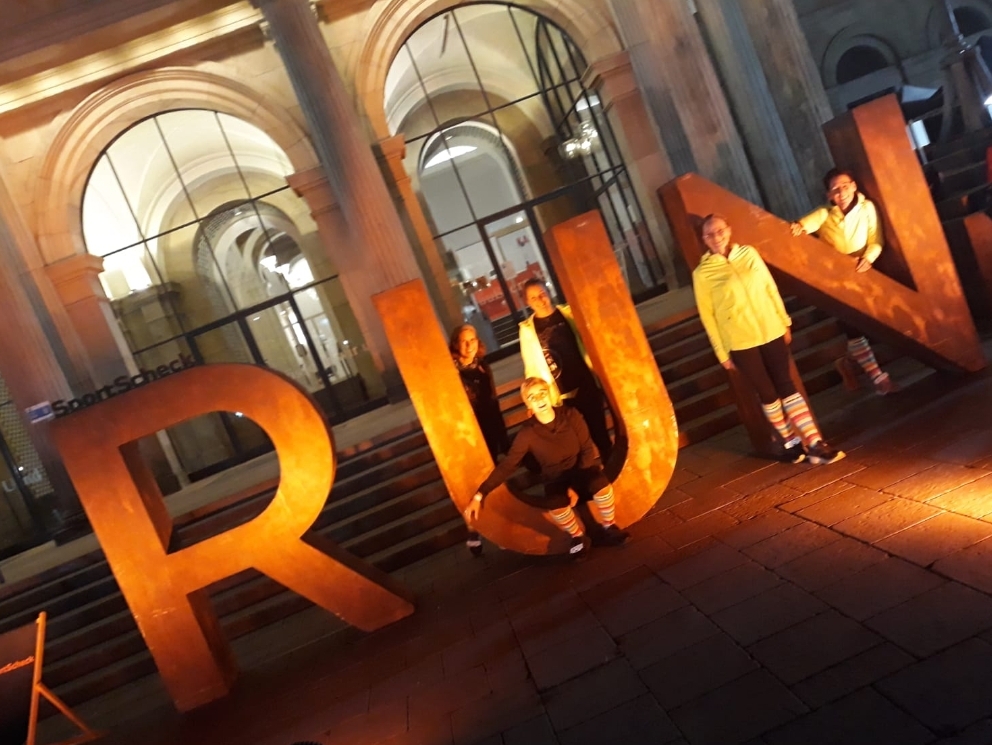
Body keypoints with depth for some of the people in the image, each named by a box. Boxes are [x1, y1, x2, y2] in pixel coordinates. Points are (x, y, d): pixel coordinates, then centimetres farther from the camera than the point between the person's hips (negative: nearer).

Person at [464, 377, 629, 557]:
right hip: (555, 478, -1)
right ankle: (578, 537, -7)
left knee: (600, 482, -35)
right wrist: (479, 495, -21)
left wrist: (580, 479, -17)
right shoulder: (527, 433, -16)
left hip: (580, 469, 1)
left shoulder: (570, 415, -13)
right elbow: (507, 465, -14)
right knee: (555, 502, -37)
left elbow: (587, 448, -6)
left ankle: (609, 529, -8)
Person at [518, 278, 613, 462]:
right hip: (561, 394, -1)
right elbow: (531, 367, -1)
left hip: (587, 382, 1)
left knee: (600, 430, 9)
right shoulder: (527, 329, -3)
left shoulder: (568, 313, 2)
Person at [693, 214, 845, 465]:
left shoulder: (749, 253, 2)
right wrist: (722, 353, -3)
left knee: (786, 386, 4)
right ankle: (791, 442, 23)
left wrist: (785, 322, 9)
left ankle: (815, 444, 4)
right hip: (740, 343, -2)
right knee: (767, 393, 7)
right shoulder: (702, 273, -7)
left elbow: (770, 288, 9)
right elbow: (707, 316, -5)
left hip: (772, 332, 2)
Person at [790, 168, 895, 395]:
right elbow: (812, 220, -33)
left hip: (859, 274, 2)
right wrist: (800, 225, -56)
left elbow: (876, 240, -8)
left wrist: (868, 257, -29)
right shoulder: (825, 213, -9)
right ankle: (876, 376, 1)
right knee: (851, 325, -6)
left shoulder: (867, 208, -5)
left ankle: (850, 361, 32)